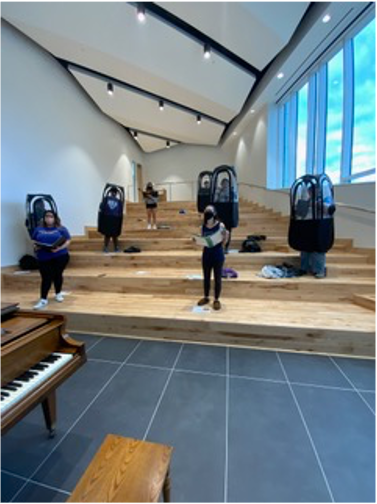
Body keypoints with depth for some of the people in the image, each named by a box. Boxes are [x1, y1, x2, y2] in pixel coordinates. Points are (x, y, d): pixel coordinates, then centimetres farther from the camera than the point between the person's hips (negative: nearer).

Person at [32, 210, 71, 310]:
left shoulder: (61, 229, 2)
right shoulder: (39, 229, 12)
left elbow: (68, 241, -3)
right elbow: (34, 241, 16)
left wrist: (59, 248, -18)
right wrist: (36, 246, -7)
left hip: (60, 256, -1)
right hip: (44, 258, 2)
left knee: (57, 275, 9)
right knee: (46, 278, -2)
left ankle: (58, 294, 28)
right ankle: (43, 300, 4)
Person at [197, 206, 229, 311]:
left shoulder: (220, 226, -9)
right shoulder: (203, 227, 1)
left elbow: (224, 240, -4)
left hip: (218, 255, -3)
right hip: (206, 255, 4)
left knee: (218, 278, 7)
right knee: (206, 277, 14)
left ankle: (217, 300, 22)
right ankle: (206, 297, 31)